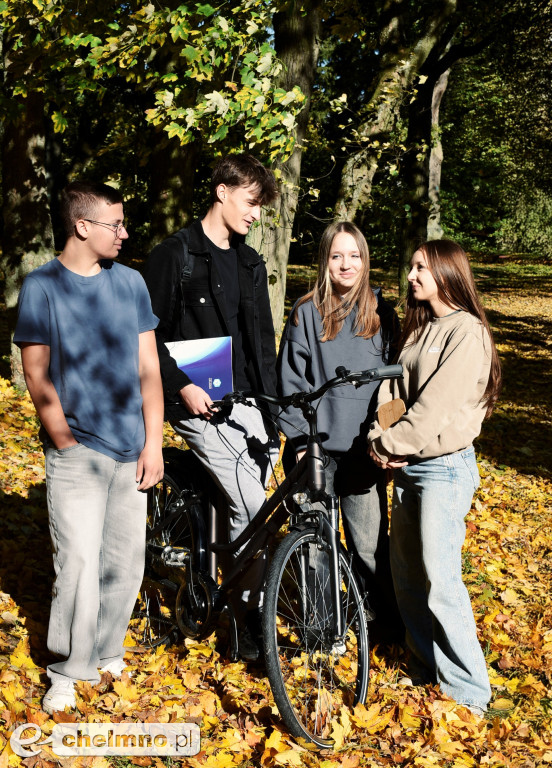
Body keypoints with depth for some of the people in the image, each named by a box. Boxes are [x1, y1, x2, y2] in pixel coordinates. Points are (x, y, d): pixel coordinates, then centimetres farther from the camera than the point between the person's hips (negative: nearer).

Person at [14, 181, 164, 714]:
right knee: (79, 563, -7)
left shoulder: (130, 282, 8)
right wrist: (66, 443, -9)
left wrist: (153, 442, 3)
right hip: (76, 453, -4)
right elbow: (37, 376, -3)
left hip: (131, 451, 4)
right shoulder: (42, 286, -2)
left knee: (126, 562, 8)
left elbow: (148, 367, 9)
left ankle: (106, 654, 29)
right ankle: (68, 672, 12)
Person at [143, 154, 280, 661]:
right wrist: (182, 386, -18)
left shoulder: (251, 264, 17)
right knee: (252, 509, -13)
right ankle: (251, 623, 1)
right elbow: (149, 336, -6)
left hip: (250, 406, 6)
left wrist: (273, 402, 12)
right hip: (201, 405, -6)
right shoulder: (173, 256, -3)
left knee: (243, 511, 5)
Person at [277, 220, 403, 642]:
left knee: (369, 541, 3)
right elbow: (290, 381, 3)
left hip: (363, 448, 1)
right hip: (316, 447, 0)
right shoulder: (306, 313, 3)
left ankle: (385, 619, 23)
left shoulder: (381, 312, 7)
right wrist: (300, 439, -4)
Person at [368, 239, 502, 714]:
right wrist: (380, 438, -7)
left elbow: (436, 406, -20)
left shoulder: (467, 332, -13)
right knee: (406, 575, 14)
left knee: (440, 581, -7)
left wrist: (391, 443, -13)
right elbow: (393, 388, 9)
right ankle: (425, 670, 30)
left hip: (444, 467, -8)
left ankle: (467, 693, 7)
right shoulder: (417, 330, 13)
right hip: (407, 465, 8)